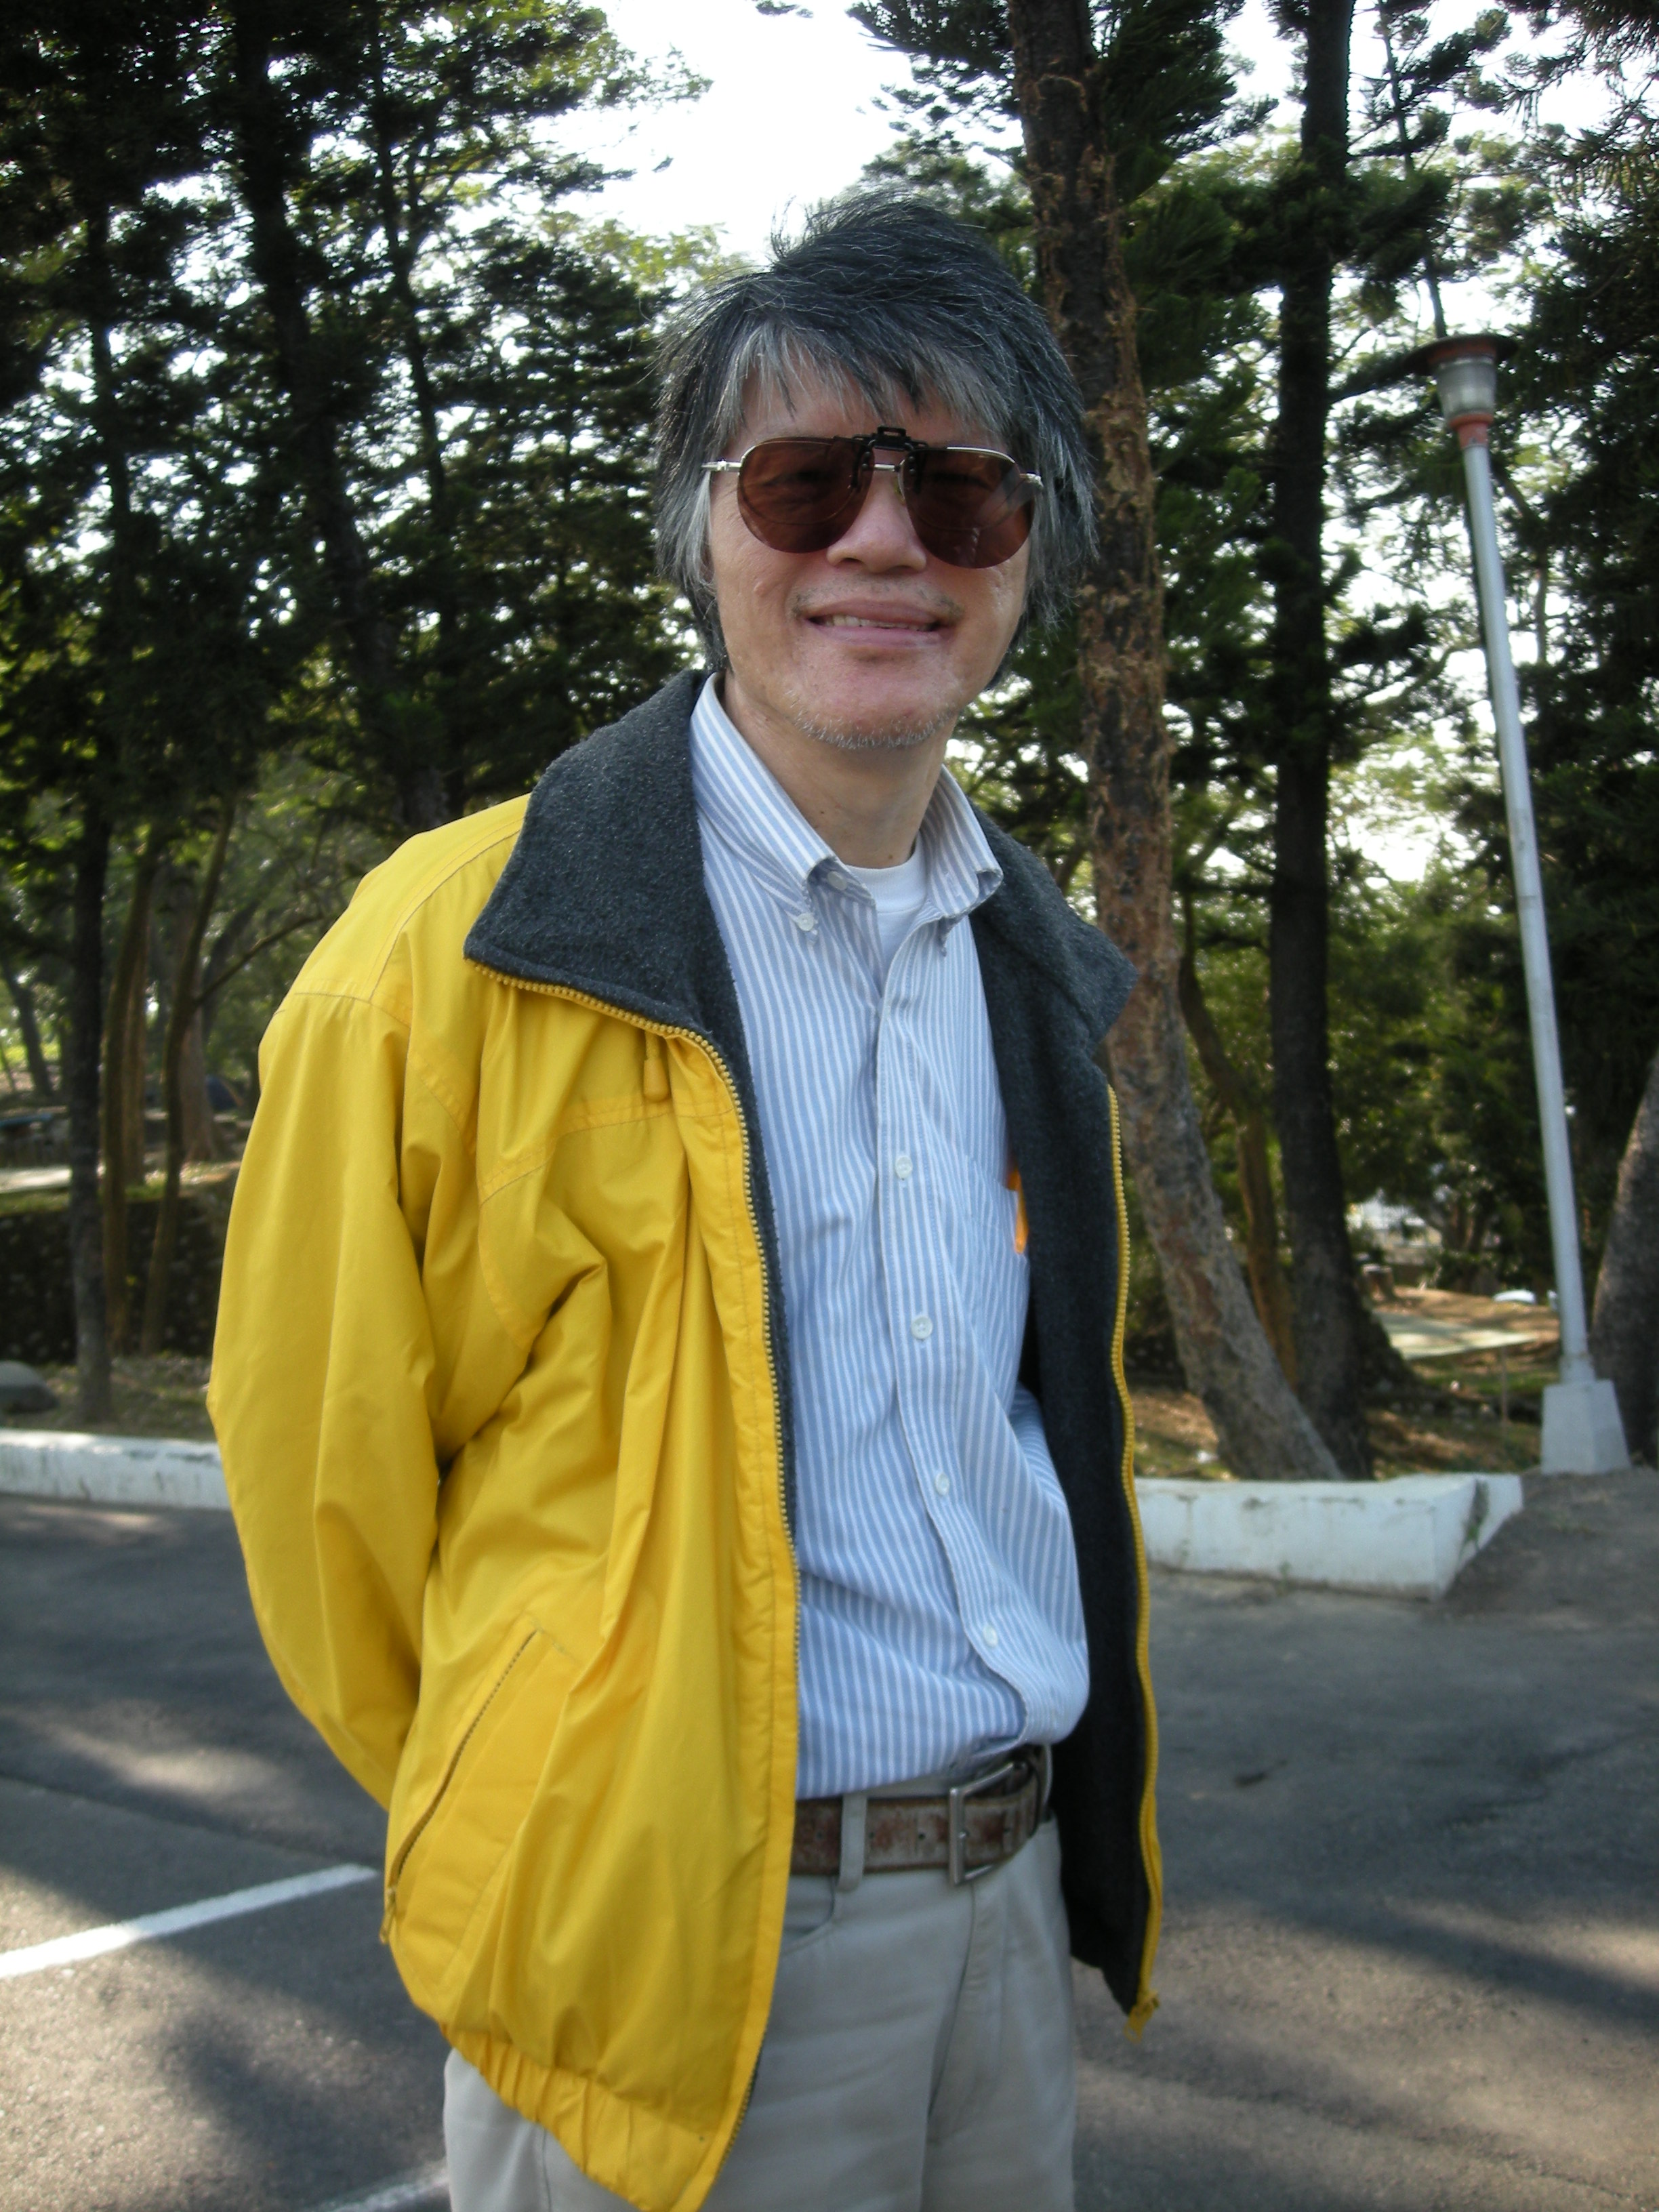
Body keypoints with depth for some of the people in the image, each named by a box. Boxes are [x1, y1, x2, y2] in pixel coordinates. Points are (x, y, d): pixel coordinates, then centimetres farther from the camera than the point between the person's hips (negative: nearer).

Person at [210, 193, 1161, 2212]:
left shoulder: (1036, 971, 5)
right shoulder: (463, 952, -15)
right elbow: (320, 1475, -9)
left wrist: (1055, 1829, 17)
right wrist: (522, 1825, 4)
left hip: (1020, 1895, 6)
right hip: (678, 1956, -6)